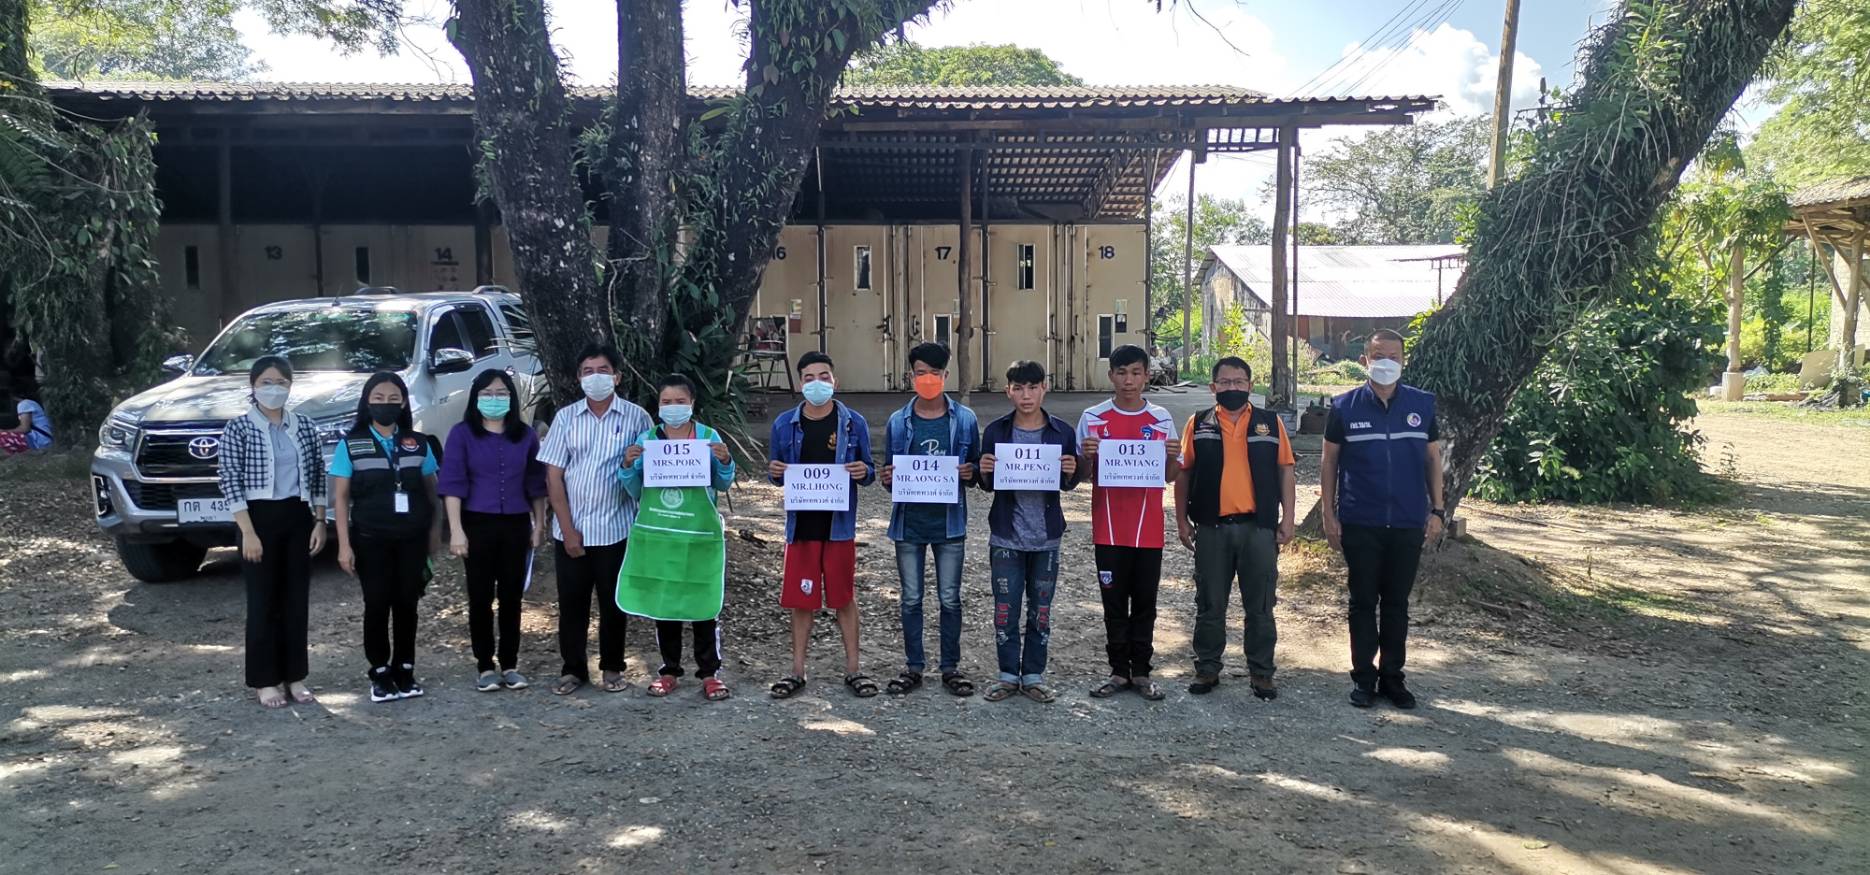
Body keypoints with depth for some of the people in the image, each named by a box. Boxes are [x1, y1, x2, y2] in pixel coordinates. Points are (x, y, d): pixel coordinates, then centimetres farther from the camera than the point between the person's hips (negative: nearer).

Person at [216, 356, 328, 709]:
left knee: (297, 600, 7)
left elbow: (318, 478, 10)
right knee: (263, 601, 2)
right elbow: (230, 482, -9)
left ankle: (295, 676, 16)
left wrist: (320, 522, 2)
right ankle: (264, 680, 11)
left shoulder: (305, 427, 7)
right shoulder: (238, 428, -5)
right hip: (261, 518, -4)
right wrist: (248, 532, -15)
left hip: (298, 518, 4)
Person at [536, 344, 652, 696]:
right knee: (571, 602, 8)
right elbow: (553, 477, 1)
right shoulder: (566, 417, 3)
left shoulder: (635, 417, -2)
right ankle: (573, 669, 22)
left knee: (613, 603, 8)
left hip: (616, 530, -1)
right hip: (570, 530, 2)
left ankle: (612, 667, 23)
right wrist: (567, 529, -5)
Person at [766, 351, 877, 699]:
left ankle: (852, 669, 18)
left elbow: (868, 473, 5)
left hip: (839, 524, -1)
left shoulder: (853, 423, -2)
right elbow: (778, 476, 11)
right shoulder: (785, 424, 1)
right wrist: (775, 472, -12)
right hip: (801, 524, 1)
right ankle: (797, 671, 19)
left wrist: (863, 472, -17)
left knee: (844, 597, 6)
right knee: (801, 599, 8)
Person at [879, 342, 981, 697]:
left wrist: (970, 472, -17)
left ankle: (950, 667, 19)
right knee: (911, 599, 9)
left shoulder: (965, 419, 0)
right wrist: (887, 478, -14)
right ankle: (913, 666, 20)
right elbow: (891, 472, 9)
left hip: (949, 522, -1)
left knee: (950, 599, 7)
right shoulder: (898, 422, 3)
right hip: (909, 522, 1)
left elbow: (977, 467, 6)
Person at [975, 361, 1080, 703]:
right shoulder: (996, 431, -2)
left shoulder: (1062, 432, -1)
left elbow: (1068, 485, 7)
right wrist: (984, 472, -17)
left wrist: (1070, 472, -15)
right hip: (1006, 534, 0)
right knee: (1005, 609, 4)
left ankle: (1033, 675, 21)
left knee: (1041, 610, 9)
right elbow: (987, 485, 5)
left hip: (1046, 536, 0)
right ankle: (1009, 675, 18)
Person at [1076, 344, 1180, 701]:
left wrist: (1172, 457, -13)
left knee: (1144, 603, 8)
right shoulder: (1092, 418, 0)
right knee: (1114, 603, 6)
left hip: (1148, 530, 1)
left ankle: (1141, 672, 18)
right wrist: (1088, 455, -17)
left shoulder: (1161, 419, 3)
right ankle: (1119, 671, 17)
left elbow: (1169, 477, 8)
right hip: (1109, 529, -1)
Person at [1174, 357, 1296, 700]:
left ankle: (1261, 672, 18)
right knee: (1210, 605, 9)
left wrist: (1287, 518, 0)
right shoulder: (1198, 424, 4)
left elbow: (1285, 470, 6)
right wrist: (1182, 519, 2)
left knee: (1260, 606, 7)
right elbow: (1183, 473, 7)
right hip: (1211, 528, 0)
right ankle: (1207, 669, 20)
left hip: (1259, 527, 0)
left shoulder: (1271, 423, 4)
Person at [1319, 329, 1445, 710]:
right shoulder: (1344, 407, -1)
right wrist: (1328, 514, -1)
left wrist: (1437, 510, 3)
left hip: (1408, 523, 1)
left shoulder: (1423, 404, 3)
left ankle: (1392, 676, 19)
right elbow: (1329, 461, 3)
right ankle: (1363, 677, 15)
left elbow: (1433, 459, 9)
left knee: (1397, 603, 9)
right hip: (1360, 523, -1)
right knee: (1363, 602, 6)